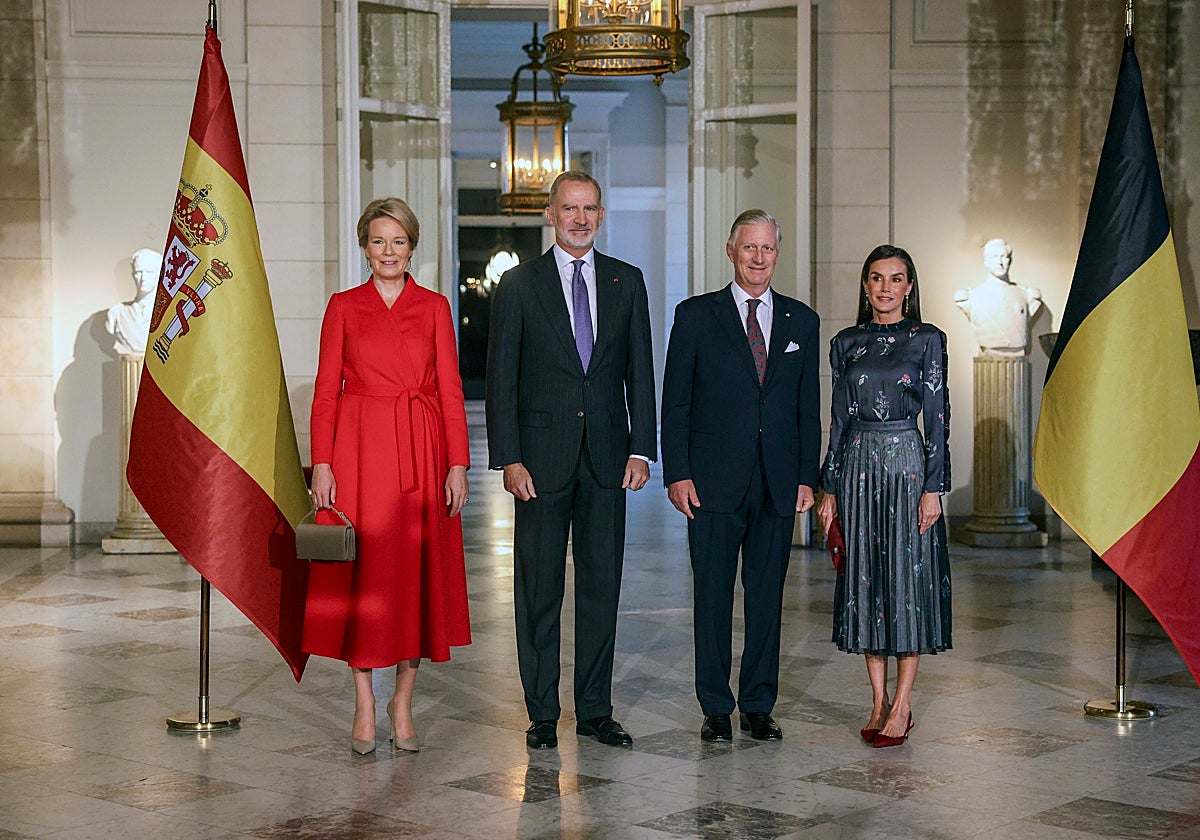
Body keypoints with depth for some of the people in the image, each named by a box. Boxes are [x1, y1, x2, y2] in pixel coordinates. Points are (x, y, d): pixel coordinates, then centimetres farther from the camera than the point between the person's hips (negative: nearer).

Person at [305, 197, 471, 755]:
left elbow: (450, 390, 4)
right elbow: (326, 391, 2)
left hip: (422, 452, 1)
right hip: (360, 449, -1)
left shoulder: (434, 308, 7)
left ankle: (403, 701, 15)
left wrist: (458, 464, -4)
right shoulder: (344, 307, 6)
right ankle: (364, 704, 9)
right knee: (361, 572, 0)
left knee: (419, 570, 3)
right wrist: (322, 464, -7)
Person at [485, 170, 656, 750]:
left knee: (602, 585, 6)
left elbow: (640, 372, 8)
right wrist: (508, 458, -9)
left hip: (606, 457, 2)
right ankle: (542, 713, 13)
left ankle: (595, 709, 16)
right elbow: (501, 378, -1)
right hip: (541, 457, -2)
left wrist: (641, 448, -1)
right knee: (539, 588, 3)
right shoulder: (519, 285, 2)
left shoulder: (627, 282, 9)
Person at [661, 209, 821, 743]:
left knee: (767, 594, 7)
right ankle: (716, 708, 13)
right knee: (713, 594, 3)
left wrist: (808, 476, 3)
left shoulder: (802, 322, 10)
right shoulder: (697, 315, 3)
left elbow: (809, 405, 11)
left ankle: (759, 705, 18)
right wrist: (677, 473, -7)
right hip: (714, 479, -2)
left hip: (779, 483, 2)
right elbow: (675, 401, 1)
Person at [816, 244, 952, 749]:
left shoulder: (926, 340, 0)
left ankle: (901, 707, 4)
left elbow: (937, 418, -3)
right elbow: (839, 419, 10)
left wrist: (933, 488, -9)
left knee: (907, 577, -2)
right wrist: (829, 490, 6)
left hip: (906, 463, -3)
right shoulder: (846, 343, 9)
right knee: (865, 580, 5)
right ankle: (879, 702, 14)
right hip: (858, 466, 4)